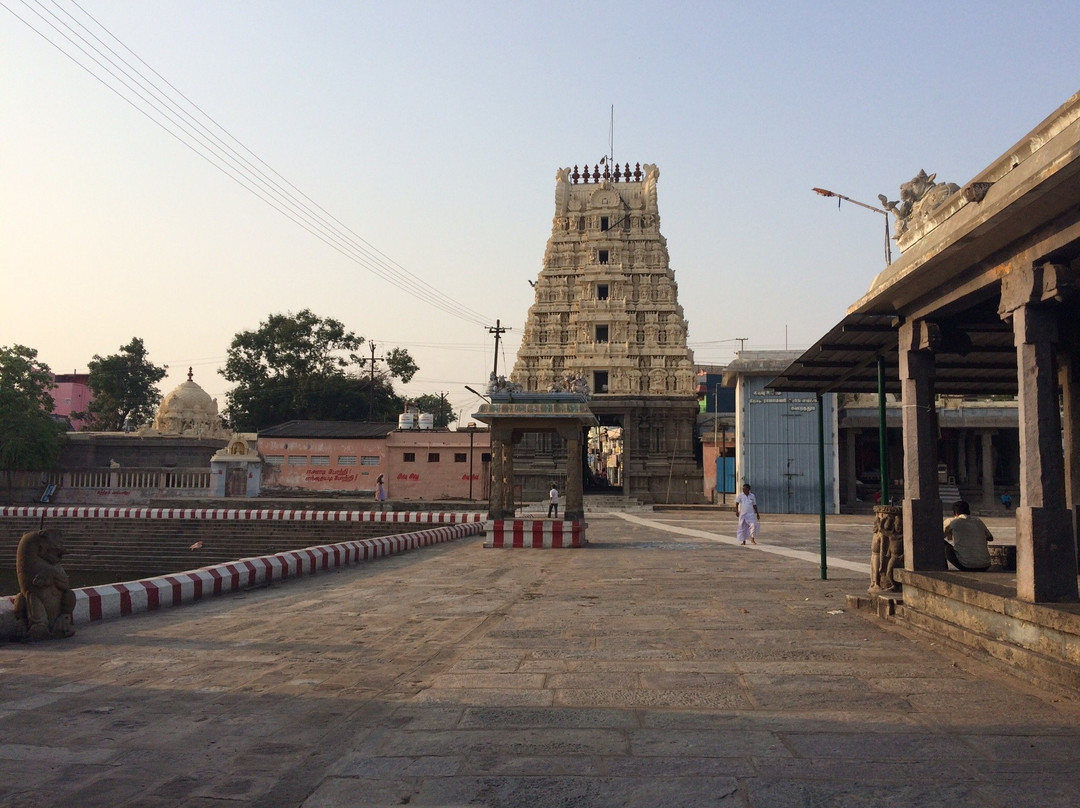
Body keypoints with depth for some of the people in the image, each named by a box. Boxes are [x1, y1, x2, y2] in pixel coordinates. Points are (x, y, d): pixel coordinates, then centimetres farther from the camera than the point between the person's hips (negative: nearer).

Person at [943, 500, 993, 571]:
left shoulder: (951, 522, 3)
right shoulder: (978, 520, 14)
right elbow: (990, 538, 30)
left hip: (966, 567, -4)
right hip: (985, 566, 4)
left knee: (945, 546, 17)